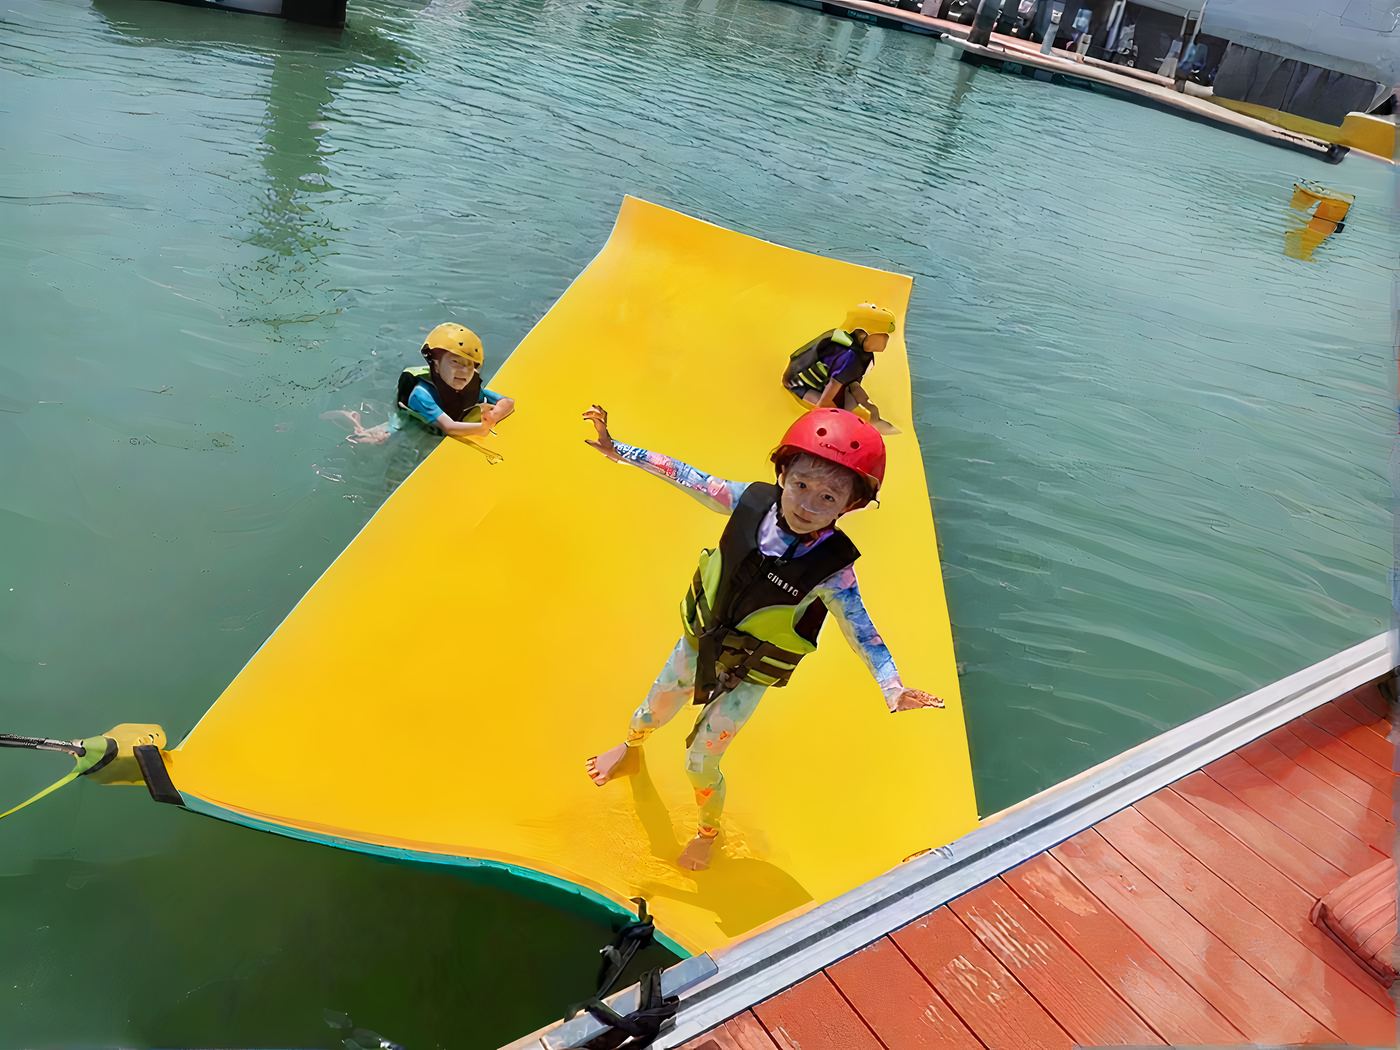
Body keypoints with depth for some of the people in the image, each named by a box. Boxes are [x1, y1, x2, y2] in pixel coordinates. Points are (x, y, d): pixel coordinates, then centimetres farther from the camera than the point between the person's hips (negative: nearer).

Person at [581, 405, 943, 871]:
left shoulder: (833, 569, -30)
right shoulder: (753, 501, -24)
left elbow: (861, 631, -24)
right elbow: (688, 478, -14)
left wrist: (894, 689, -38)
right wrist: (618, 450, -11)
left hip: (748, 675, -3)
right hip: (698, 642, 3)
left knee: (701, 764, 12)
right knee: (651, 714, 27)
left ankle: (708, 831, 47)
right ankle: (629, 745, 66)